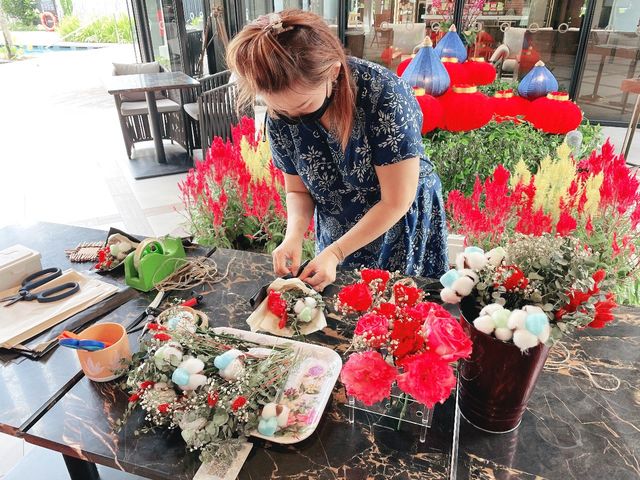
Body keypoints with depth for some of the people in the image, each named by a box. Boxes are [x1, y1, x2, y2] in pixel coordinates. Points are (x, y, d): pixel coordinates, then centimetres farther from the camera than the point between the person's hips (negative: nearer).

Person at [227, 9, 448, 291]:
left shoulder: (384, 96, -29)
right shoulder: (279, 115, -16)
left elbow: (396, 203, -23)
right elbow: (298, 190, -2)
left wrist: (335, 252, -24)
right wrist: (294, 235, -20)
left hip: (403, 227, -3)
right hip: (337, 235, 4)